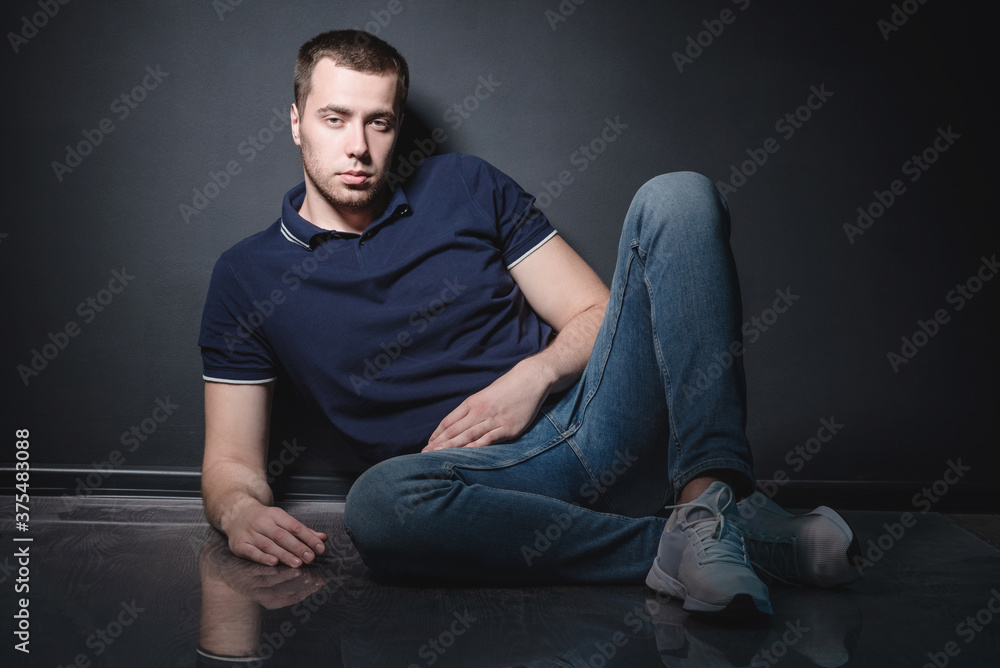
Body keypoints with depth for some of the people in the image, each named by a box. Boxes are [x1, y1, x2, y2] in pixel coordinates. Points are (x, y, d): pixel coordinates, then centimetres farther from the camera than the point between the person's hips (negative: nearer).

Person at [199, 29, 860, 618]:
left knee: (677, 195, -15)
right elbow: (231, 458, 8)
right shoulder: (248, 276, 10)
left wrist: (534, 375, -9)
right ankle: (702, 537, -28)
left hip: (597, 420, 3)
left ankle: (709, 493, -31)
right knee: (379, 502, -38)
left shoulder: (467, 186, 13)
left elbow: (595, 314, 12)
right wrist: (239, 510, -15)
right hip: (492, 475, -2)